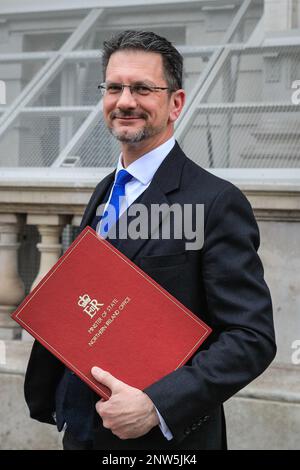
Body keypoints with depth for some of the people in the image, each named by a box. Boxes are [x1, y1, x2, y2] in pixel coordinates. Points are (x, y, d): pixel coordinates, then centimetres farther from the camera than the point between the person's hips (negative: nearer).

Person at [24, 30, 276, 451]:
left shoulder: (217, 203, -16)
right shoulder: (105, 192, 9)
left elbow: (253, 337, -19)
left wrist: (157, 405, -27)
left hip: (163, 436, -7)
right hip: (81, 427, 7)